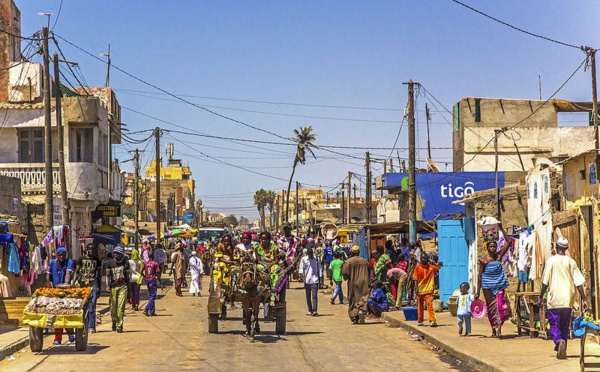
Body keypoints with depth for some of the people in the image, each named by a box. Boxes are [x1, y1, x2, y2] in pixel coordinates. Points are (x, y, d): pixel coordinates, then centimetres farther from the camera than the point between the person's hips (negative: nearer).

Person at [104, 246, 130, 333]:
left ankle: (119, 326, -6)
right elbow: (107, 275, 6)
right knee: (113, 307, 5)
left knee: (121, 307, -8)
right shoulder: (109, 262, 6)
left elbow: (127, 276, 13)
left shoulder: (126, 263, 8)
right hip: (113, 286, 1)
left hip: (123, 286, -1)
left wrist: (128, 287, 12)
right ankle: (114, 321, 31)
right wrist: (107, 286, -6)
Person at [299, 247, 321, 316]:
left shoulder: (316, 259, 5)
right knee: (308, 296, 9)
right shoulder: (303, 259, 4)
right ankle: (310, 310, 19)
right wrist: (301, 273, -21)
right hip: (307, 280, 2)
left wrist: (320, 277, 7)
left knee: (314, 296, -11)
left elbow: (319, 268, 10)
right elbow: (301, 267, -2)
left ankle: (314, 311, -17)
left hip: (314, 280, -2)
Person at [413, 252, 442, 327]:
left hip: (428, 290, -1)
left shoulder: (431, 266, 2)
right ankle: (420, 321, 24)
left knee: (430, 305, -14)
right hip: (420, 290, 1)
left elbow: (439, 267, 2)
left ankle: (432, 320, -18)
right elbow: (416, 279, -2)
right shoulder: (418, 267, -1)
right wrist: (416, 289, -8)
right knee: (420, 306, 11)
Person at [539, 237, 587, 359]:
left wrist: (541, 296, 6)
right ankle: (562, 350, 17)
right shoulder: (571, 262, 3)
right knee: (565, 326, 14)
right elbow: (578, 282, -1)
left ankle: (559, 341, -26)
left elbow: (545, 281, -5)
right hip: (568, 300, 3)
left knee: (554, 325, 2)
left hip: (554, 300, -3)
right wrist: (583, 299, 4)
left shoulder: (551, 260, -4)